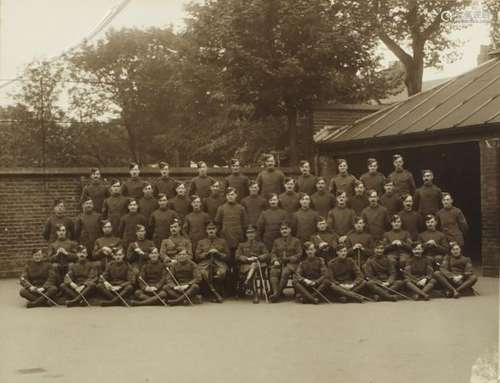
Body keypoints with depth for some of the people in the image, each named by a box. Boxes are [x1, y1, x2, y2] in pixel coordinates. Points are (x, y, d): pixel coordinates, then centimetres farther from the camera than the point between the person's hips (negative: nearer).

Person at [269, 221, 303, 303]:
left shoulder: (296, 241, 12)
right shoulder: (277, 241, 23)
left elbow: (299, 254, 4)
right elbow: (273, 253, 16)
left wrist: (289, 259, -11)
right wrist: (275, 260, -6)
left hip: (291, 263, -3)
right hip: (279, 263, 3)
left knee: (285, 272, -36)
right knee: (273, 272, -31)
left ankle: (279, 293, -34)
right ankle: (275, 292, -42)